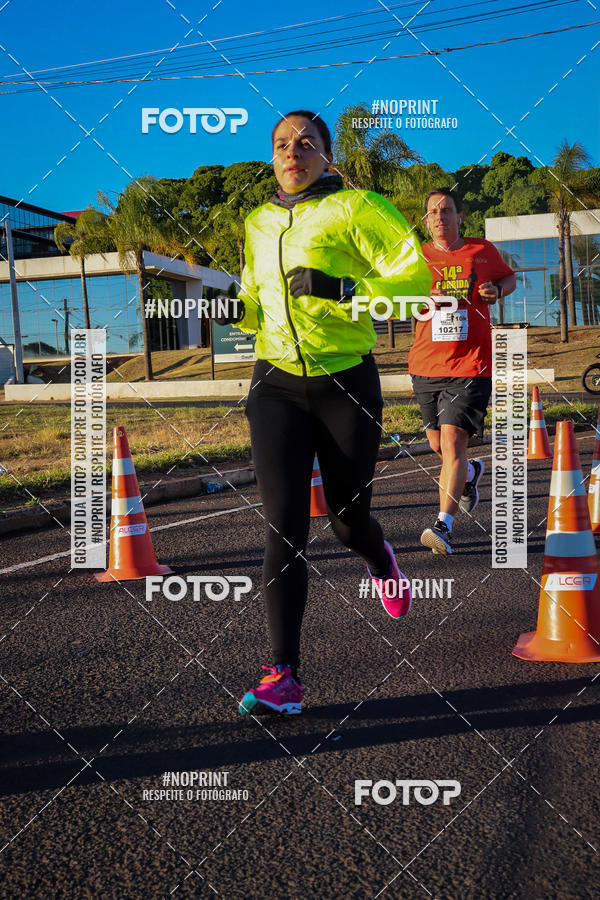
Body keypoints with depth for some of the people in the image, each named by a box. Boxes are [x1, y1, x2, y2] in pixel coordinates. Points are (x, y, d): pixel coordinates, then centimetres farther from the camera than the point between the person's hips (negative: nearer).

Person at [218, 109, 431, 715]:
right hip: (277, 385, 3)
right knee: (282, 525, -8)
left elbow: (414, 277, -11)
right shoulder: (257, 224, 14)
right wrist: (232, 307, 4)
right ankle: (283, 676, -6)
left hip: (346, 381, -3)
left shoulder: (353, 207, -2)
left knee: (346, 518, 9)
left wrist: (337, 289, -23)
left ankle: (379, 560, 48)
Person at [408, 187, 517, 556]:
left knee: (453, 440, -16)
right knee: (437, 445, 14)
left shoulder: (484, 251, 5)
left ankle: (444, 525, -14)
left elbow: (510, 278, 20)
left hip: (470, 364, -3)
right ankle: (471, 472, 48)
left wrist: (496, 291, -2)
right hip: (427, 363, 3)